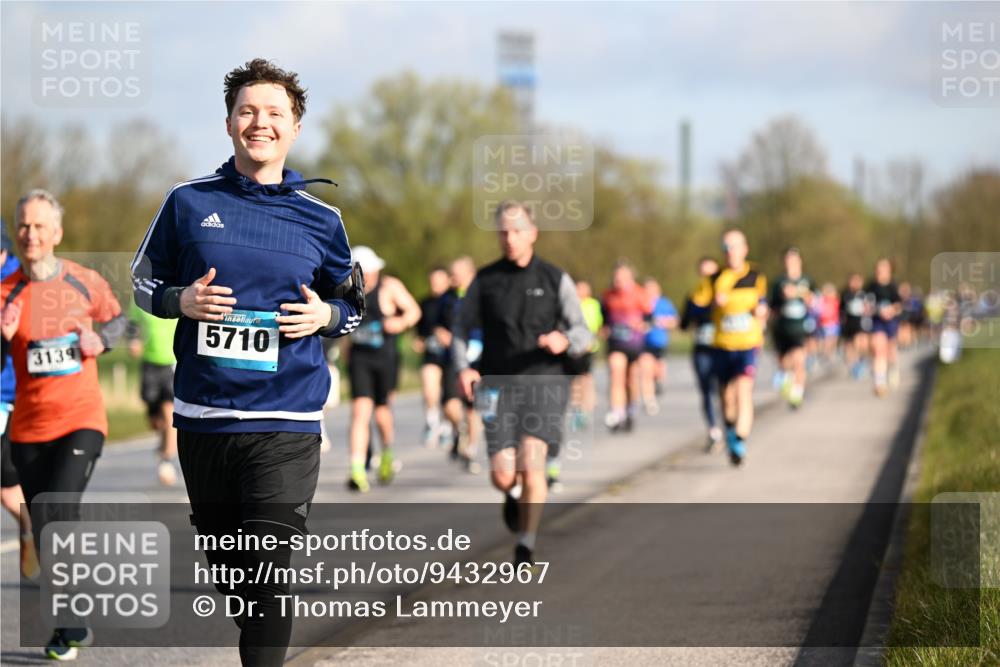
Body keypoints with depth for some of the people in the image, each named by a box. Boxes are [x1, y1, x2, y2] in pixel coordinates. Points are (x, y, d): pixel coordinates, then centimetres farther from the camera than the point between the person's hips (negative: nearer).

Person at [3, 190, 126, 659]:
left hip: (81, 420, -2)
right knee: (45, 531, 6)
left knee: (58, 512, -19)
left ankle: (68, 627, -9)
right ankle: (71, 627, 23)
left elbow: (116, 318, 18)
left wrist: (101, 339, -4)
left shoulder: (85, 283, -2)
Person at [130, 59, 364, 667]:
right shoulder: (189, 202, 5)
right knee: (225, 567, 14)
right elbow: (143, 280, 14)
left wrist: (324, 315, -6)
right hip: (202, 416, 2)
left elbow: (355, 304, 17)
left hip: (285, 423, -2)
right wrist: (181, 301, -7)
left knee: (269, 573, -11)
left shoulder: (319, 218, 5)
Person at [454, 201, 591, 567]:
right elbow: (462, 329, 12)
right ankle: (513, 496, 32)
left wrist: (565, 341, -26)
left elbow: (582, 334, -1)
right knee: (502, 476, -8)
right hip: (499, 387, 1)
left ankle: (526, 547, -7)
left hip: (544, 384, -1)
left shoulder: (556, 280, 2)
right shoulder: (485, 280, 5)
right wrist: (462, 368, -8)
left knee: (531, 461, -20)